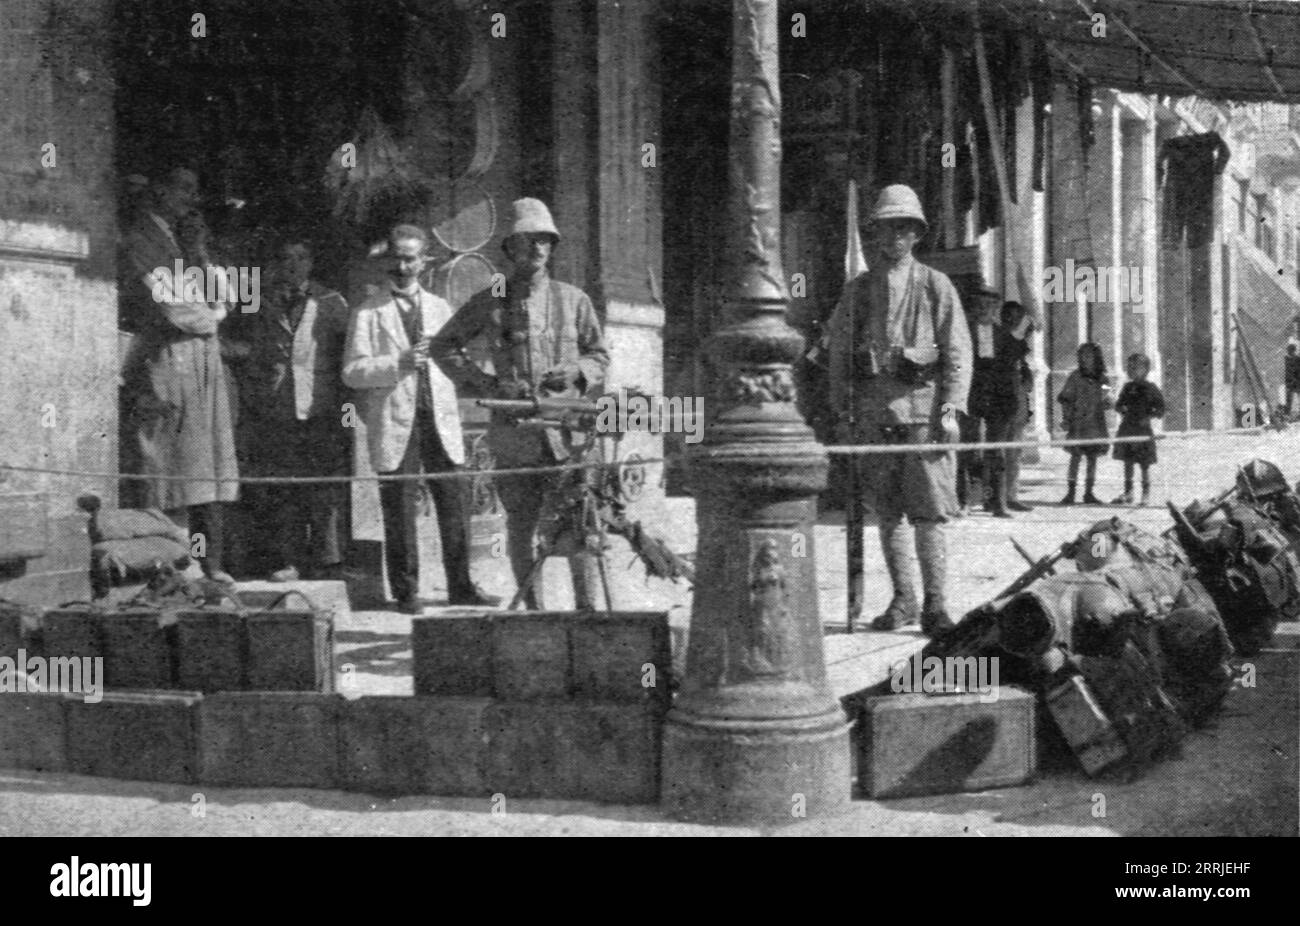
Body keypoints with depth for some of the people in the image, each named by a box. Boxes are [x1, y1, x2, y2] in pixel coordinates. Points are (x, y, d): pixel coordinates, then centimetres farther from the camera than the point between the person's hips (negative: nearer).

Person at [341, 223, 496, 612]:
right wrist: (397, 364, -15)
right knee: (399, 510, -2)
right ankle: (406, 591, 7)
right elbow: (352, 371, -2)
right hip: (394, 423, -3)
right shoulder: (368, 313, 5)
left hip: (439, 419, 3)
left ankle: (460, 586, 9)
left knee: (456, 503, 0)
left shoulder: (440, 309, 18)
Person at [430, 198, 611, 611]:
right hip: (514, 433, 0)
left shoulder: (574, 300, 9)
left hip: (568, 431, 0)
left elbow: (600, 355, 17)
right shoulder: (489, 302, 6)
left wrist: (576, 372, -6)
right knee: (520, 524, 6)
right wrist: (487, 383, -1)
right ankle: (534, 612, 17)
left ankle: (587, 610, 2)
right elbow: (444, 346, 12)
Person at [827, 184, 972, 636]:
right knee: (887, 513, 6)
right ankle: (902, 599, 17)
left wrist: (951, 409, -7)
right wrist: (843, 415, 6)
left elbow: (958, 352, 3)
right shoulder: (857, 289, 13)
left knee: (928, 513, -7)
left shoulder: (936, 286, 7)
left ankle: (935, 605, -2)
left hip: (923, 407, -3)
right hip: (874, 410, 3)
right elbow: (839, 355, 13)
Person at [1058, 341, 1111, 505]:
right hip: (1078, 423, -3)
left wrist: (1105, 399, -5)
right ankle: (1070, 493, -4)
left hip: (1096, 424, 4)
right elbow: (1065, 399, 0)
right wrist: (1066, 418, -8)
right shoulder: (1075, 377, -1)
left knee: (1092, 458, 6)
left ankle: (1088, 493, 13)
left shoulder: (1102, 379, 9)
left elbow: (1106, 404, 18)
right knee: (1076, 457, -8)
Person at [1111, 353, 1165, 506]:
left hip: (1143, 430, -5)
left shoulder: (1151, 389, -4)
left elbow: (1161, 412, -3)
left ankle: (1146, 495, 10)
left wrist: (1148, 416, -18)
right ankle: (1128, 493, 18)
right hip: (1127, 429, 5)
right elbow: (1119, 405, 17)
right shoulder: (1128, 387, 9)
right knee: (1127, 462, 9)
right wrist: (1122, 409, -5)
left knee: (1144, 465, 1)